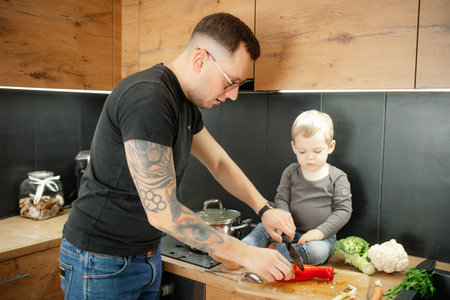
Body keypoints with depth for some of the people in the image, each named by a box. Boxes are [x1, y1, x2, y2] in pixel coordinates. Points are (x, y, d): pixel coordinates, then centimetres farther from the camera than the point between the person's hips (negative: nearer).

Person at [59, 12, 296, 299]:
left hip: (149, 254, 8)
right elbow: (163, 212, -28)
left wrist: (264, 209, 2)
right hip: (102, 261, -8)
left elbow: (219, 162, 14)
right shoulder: (148, 98, -28)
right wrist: (245, 254, -21)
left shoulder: (186, 104, 3)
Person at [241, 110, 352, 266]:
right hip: (292, 231, 3)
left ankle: (273, 249, -24)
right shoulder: (290, 172, 4)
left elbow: (343, 210, -7)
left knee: (317, 252, -34)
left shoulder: (338, 178, -4)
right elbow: (281, 200, 3)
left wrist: (320, 231, -19)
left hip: (321, 236, -3)